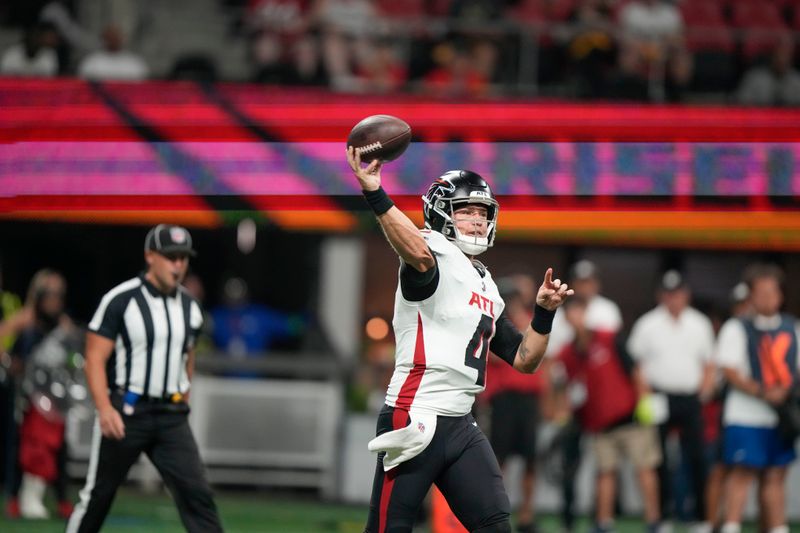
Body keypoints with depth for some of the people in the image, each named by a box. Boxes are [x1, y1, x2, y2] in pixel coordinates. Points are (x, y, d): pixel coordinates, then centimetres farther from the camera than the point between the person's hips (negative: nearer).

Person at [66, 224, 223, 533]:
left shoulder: (189, 308, 9)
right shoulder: (120, 300, -9)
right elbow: (95, 359, -11)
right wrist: (105, 409, -23)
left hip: (171, 417, 4)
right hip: (125, 413, -4)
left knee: (196, 493, -7)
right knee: (99, 493, 6)